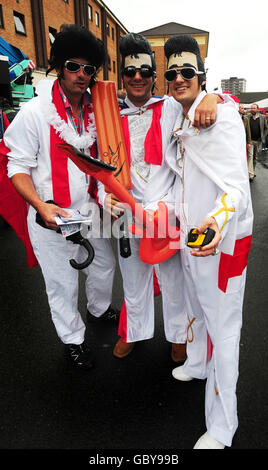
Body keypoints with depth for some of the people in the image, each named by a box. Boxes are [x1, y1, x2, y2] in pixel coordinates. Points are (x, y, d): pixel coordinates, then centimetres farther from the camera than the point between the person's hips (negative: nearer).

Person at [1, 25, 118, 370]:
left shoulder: (95, 111, 4)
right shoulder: (34, 112, -11)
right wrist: (42, 207, -25)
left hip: (90, 211, 6)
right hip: (50, 217, -5)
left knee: (104, 265, 22)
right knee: (63, 283, 10)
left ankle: (100, 309, 54)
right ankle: (73, 339, 36)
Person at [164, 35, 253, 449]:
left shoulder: (222, 115, -16)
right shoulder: (180, 123, 12)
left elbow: (236, 186, -28)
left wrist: (217, 219, -47)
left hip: (222, 240, -8)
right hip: (191, 234, 9)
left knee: (223, 327, 3)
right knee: (196, 308, 26)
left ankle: (221, 428, 21)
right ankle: (197, 364, 54)